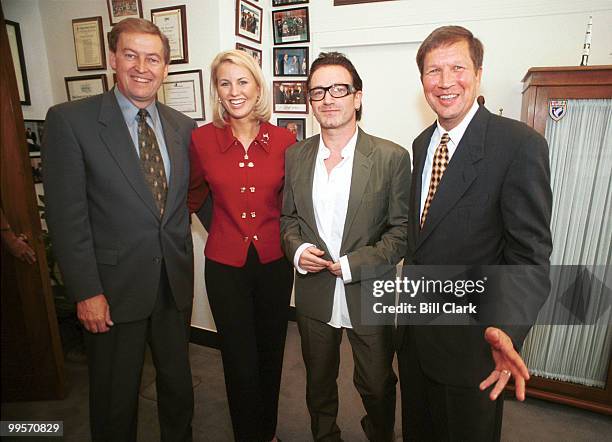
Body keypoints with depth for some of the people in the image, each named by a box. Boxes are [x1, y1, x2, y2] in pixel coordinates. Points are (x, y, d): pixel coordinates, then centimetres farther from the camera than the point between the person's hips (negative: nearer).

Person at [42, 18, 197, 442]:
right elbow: (67, 215, -11)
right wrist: (87, 292, -13)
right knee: (115, 395, 16)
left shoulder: (183, 126, 4)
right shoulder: (70, 120, -8)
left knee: (178, 380, 22)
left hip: (176, 281, 4)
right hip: (115, 285, -3)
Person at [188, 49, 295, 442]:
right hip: (225, 265, -1)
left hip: (274, 262, 1)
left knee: (271, 353, 18)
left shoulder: (285, 140, -5)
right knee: (240, 361, 9)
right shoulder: (202, 139, -6)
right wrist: (225, 230, 8)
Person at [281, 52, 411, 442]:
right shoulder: (295, 156, 0)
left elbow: (402, 230, -9)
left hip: (370, 296, -2)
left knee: (378, 387, 19)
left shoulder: (392, 157, -11)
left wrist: (354, 264, -19)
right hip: (314, 294, 3)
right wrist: (297, 249, -12)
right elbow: (288, 217, 8)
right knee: (319, 381, 24)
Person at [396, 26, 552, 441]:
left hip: (470, 342, -6)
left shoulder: (521, 145, -17)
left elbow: (530, 253, -19)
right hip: (414, 331, 6)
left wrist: (505, 329, -33)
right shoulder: (421, 144, 5)